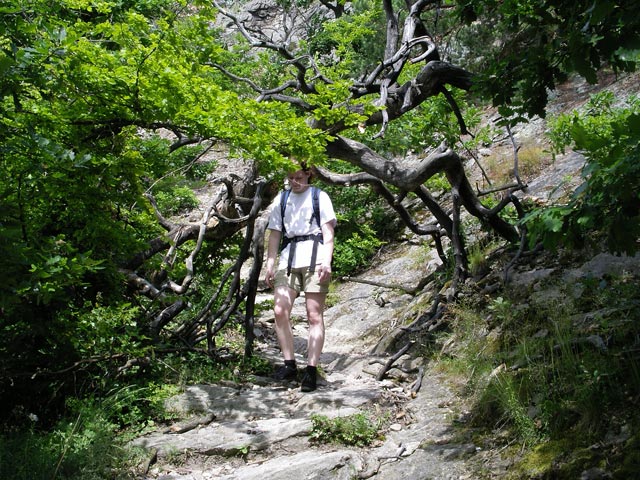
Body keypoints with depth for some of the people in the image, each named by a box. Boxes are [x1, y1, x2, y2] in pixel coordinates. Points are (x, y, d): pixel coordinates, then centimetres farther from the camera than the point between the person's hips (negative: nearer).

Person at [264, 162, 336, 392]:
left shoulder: (319, 197, 8)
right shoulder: (280, 199, 18)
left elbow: (328, 232, 2)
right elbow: (274, 235, 18)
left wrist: (327, 262, -11)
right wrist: (270, 265, 9)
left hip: (314, 257, -4)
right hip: (288, 259, 4)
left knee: (314, 315, -6)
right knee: (280, 311, -8)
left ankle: (311, 370, -6)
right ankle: (289, 364, 2)